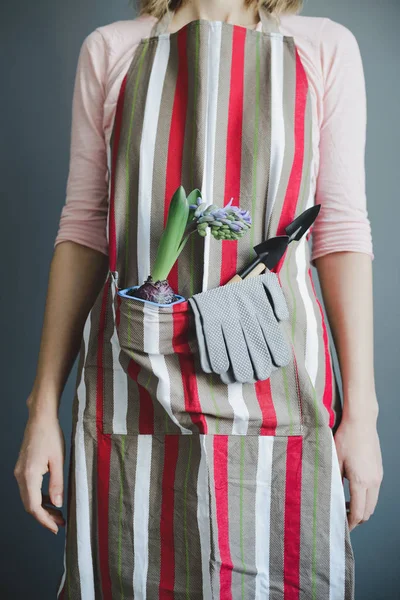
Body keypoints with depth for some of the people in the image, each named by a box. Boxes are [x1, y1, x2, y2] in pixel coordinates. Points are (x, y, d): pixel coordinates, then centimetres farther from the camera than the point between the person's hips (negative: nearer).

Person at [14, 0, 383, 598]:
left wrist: (361, 411, -1)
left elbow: (341, 231, 2)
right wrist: (44, 407, 3)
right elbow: (83, 231, 6)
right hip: (133, 396, 1)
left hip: (277, 393, 0)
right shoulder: (108, 49, 8)